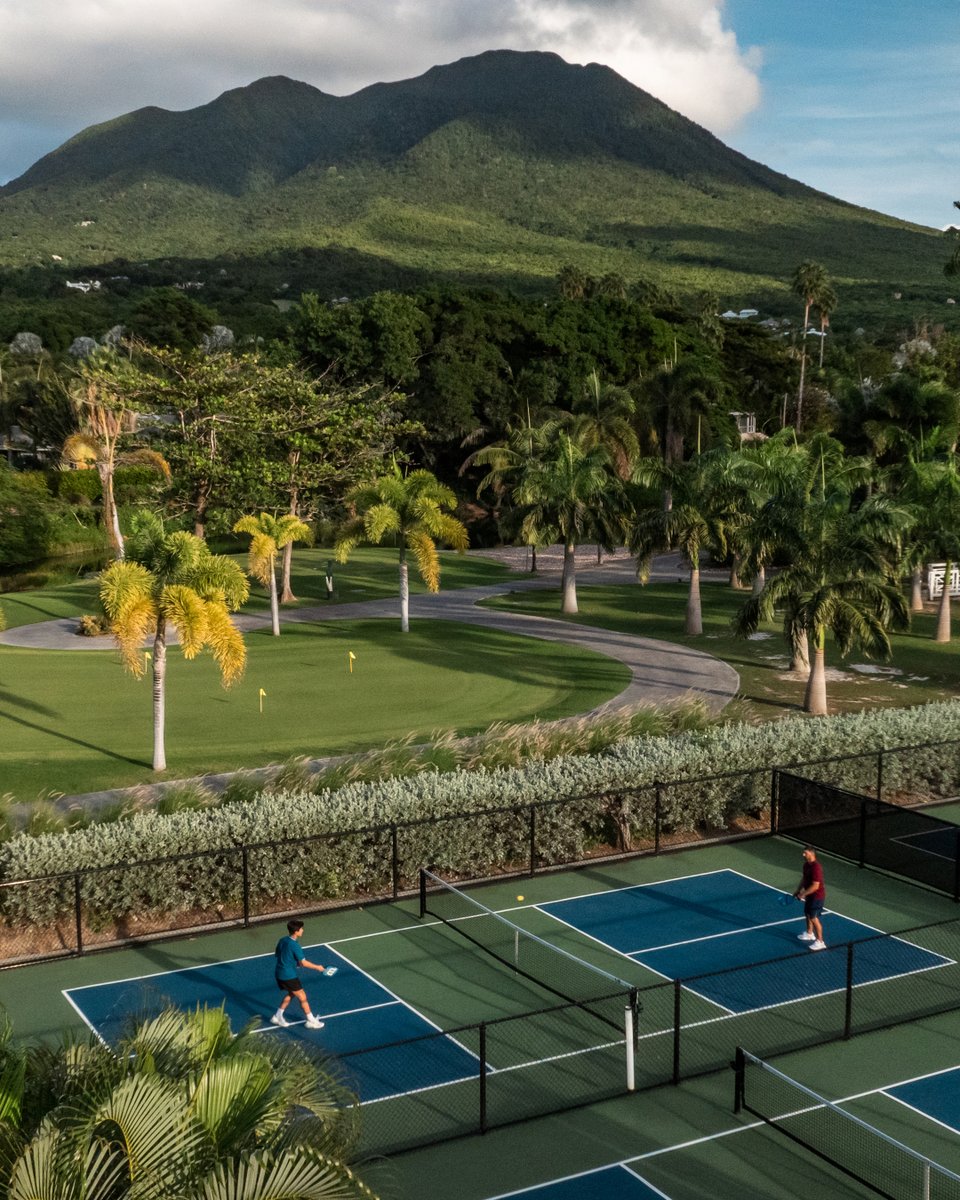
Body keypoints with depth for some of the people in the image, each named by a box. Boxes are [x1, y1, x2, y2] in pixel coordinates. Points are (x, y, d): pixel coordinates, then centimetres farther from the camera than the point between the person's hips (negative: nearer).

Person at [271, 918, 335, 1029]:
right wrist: (317, 967, -11)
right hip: (289, 976, -8)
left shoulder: (282, 940, 1)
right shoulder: (295, 945, -23)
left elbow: (277, 954, 16)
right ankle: (311, 1021, 15)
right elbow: (303, 963, -23)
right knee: (302, 997, 5)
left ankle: (277, 1016, 31)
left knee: (290, 994, 27)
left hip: (279, 973, 8)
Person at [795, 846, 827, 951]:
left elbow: (815, 886, -30)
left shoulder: (816, 868, -30)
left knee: (814, 918, -3)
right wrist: (798, 890, 9)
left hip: (817, 896, -10)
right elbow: (804, 878, 16)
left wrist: (803, 894, -23)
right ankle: (810, 934, 45)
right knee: (808, 914, 24)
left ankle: (820, 942, 6)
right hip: (809, 895, 10)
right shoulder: (806, 865, 1)